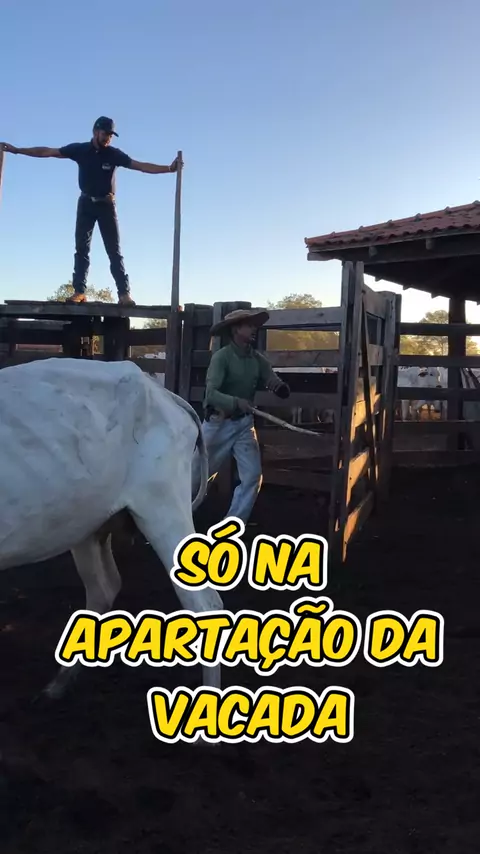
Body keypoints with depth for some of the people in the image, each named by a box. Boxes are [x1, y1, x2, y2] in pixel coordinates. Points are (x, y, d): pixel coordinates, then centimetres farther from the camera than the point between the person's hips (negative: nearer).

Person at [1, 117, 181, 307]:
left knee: (114, 250, -6)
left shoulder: (114, 154, -5)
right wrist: (16, 150, -4)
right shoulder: (80, 149, -3)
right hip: (86, 203, 1)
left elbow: (141, 166, -9)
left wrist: (169, 168, -19)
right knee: (81, 248, -3)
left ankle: (124, 293, -13)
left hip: (106, 205, -1)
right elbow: (47, 152, -2)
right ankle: (79, 291, -5)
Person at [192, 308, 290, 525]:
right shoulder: (221, 356, -16)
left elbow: (284, 391, -1)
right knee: (198, 475, 8)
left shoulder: (258, 359, 0)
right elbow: (211, 393, -26)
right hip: (218, 423, -5)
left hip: (244, 423, 5)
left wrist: (277, 386, -24)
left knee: (253, 477, -3)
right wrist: (236, 402, -41)